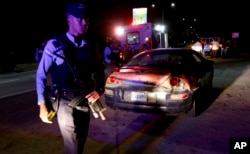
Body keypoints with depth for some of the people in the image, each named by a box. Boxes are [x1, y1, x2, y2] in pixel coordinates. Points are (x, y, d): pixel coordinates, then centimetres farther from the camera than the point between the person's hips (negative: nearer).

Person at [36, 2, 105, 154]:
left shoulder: (89, 46, 2)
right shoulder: (55, 44, -10)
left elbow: (100, 70, 13)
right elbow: (41, 75, -5)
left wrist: (100, 90, -3)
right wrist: (42, 105, -5)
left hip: (84, 101, 4)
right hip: (65, 102, -4)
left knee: (81, 141, 18)